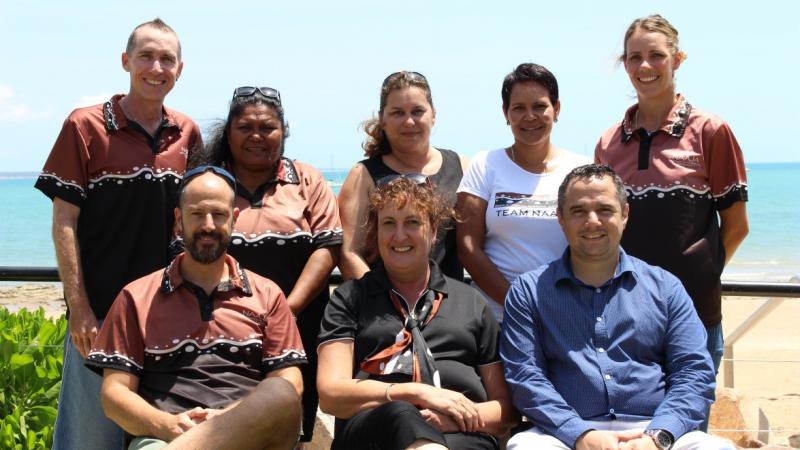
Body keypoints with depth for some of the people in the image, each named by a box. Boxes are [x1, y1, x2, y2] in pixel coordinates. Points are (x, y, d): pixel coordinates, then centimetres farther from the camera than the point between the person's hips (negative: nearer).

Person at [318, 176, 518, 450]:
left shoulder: (471, 302, 24)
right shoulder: (349, 298, 19)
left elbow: (505, 409, 19)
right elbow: (330, 394, 5)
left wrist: (458, 416, -4)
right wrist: (418, 393, -8)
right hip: (373, 426, 1)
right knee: (399, 416, -39)